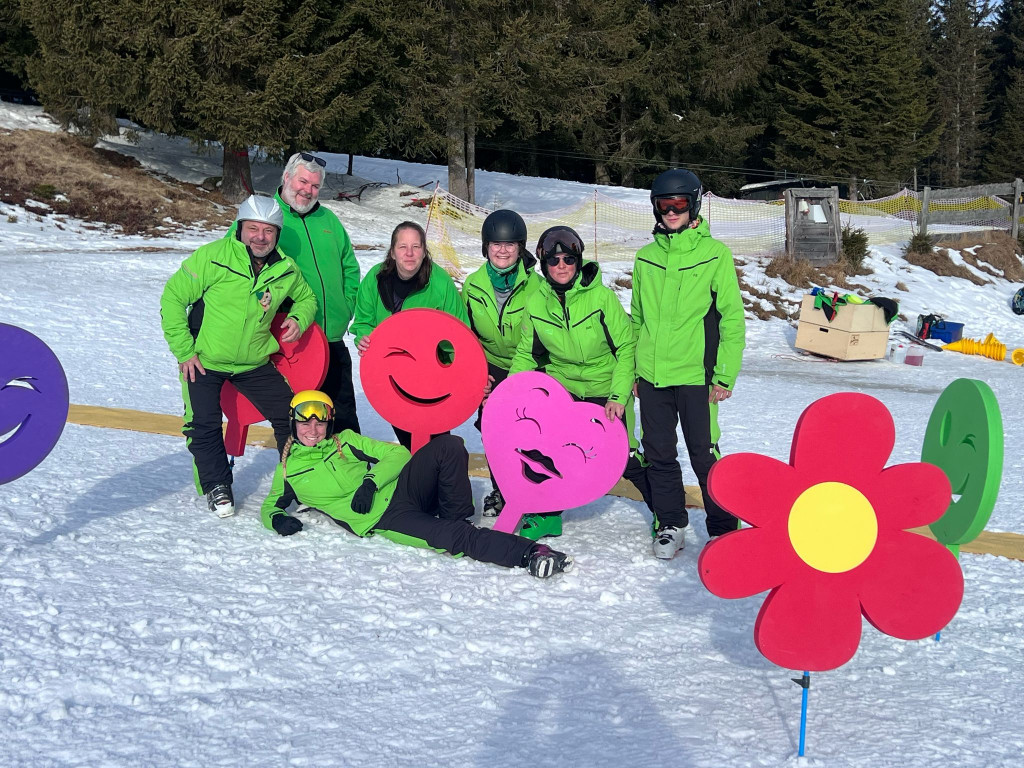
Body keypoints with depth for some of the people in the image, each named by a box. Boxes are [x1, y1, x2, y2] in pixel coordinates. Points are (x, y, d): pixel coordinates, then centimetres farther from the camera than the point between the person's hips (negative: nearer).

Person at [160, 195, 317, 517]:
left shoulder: (286, 270, -4)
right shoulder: (213, 257, -18)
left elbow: (307, 297, 17)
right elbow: (173, 297, -13)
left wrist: (298, 319, -6)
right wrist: (183, 350, -14)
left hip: (255, 362, 4)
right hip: (202, 361, -3)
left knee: (291, 417, 2)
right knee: (204, 425, -9)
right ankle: (217, 487, 14)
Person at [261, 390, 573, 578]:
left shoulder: (346, 441, 19)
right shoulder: (288, 468, 16)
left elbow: (397, 453, 12)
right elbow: (270, 506, 22)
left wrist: (371, 482, -8)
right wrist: (276, 519, -4)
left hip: (401, 488, 4)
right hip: (383, 521, -4)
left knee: (449, 445, -25)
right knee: (455, 538, -31)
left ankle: (454, 519, -11)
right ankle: (529, 554, -42)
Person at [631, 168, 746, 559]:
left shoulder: (715, 254, -3)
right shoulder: (646, 258, 9)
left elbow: (732, 319, -4)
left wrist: (725, 376, -8)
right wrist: (633, 370, 14)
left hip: (695, 375, -4)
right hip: (651, 376, 4)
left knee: (704, 456, 0)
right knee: (659, 454, 10)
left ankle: (723, 530, 14)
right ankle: (670, 525, 25)